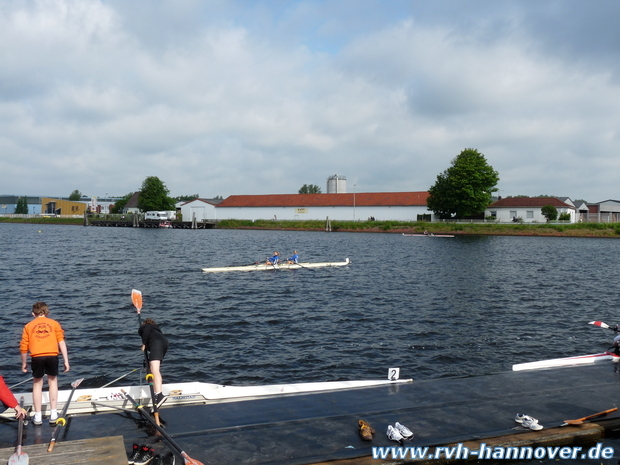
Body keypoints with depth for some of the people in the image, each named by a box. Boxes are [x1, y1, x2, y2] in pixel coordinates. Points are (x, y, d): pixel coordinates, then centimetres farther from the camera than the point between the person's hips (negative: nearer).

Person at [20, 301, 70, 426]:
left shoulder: (28, 326, 14)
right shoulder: (54, 323, 12)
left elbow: (23, 347, 9)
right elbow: (61, 342, 3)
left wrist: (24, 363, 22)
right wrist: (66, 361, 4)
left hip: (36, 357, 0)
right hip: (52, 356, 0)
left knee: (37, 384, 16)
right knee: (53, 381, 19)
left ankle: (37, 416, 19)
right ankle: (53, 414, 18)